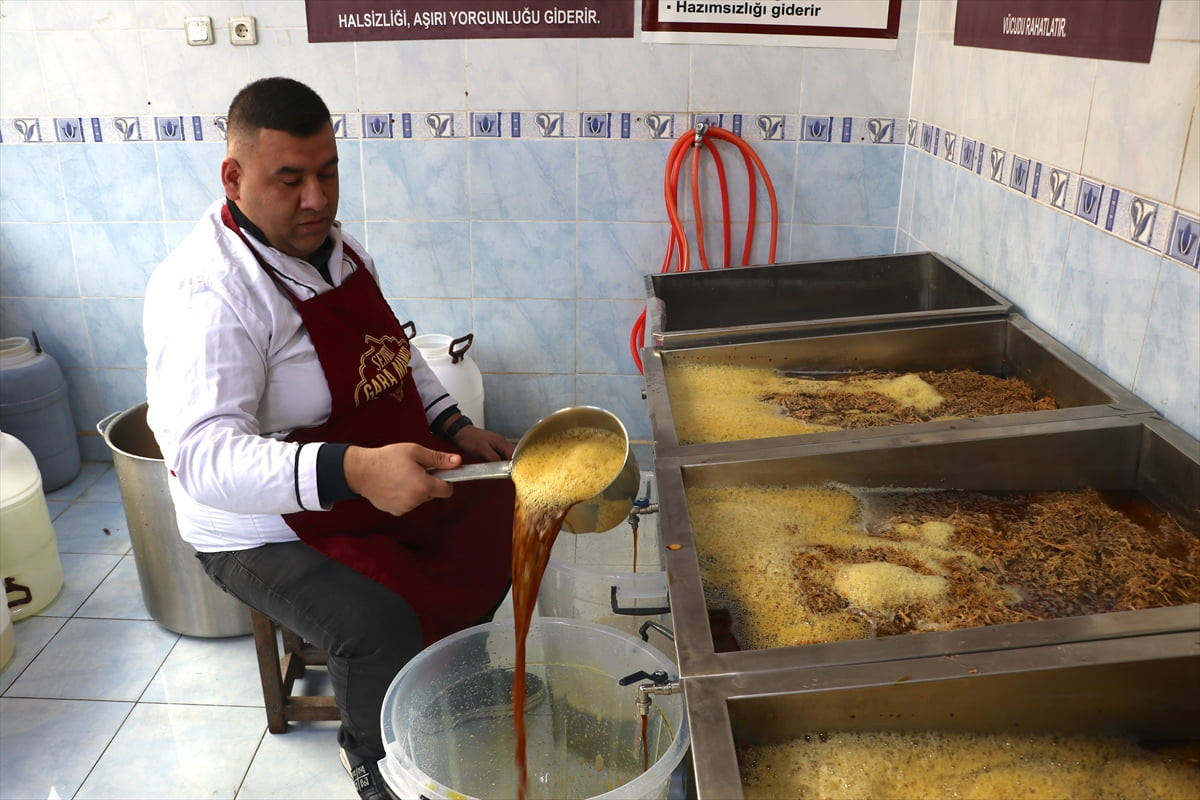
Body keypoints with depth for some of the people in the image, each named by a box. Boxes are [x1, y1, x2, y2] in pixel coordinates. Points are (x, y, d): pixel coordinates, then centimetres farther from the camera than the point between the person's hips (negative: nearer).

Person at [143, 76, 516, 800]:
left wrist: (456, 427, 2)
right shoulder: (208, 292, -27)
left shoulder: (333, 242, 1)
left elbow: (392, 348, 15)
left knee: (503, 516, 8)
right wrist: (353, 471, -51)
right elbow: (202, 455, -37)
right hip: (267, 530, -8)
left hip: (390, 471, 9)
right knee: (380, 628, -27)